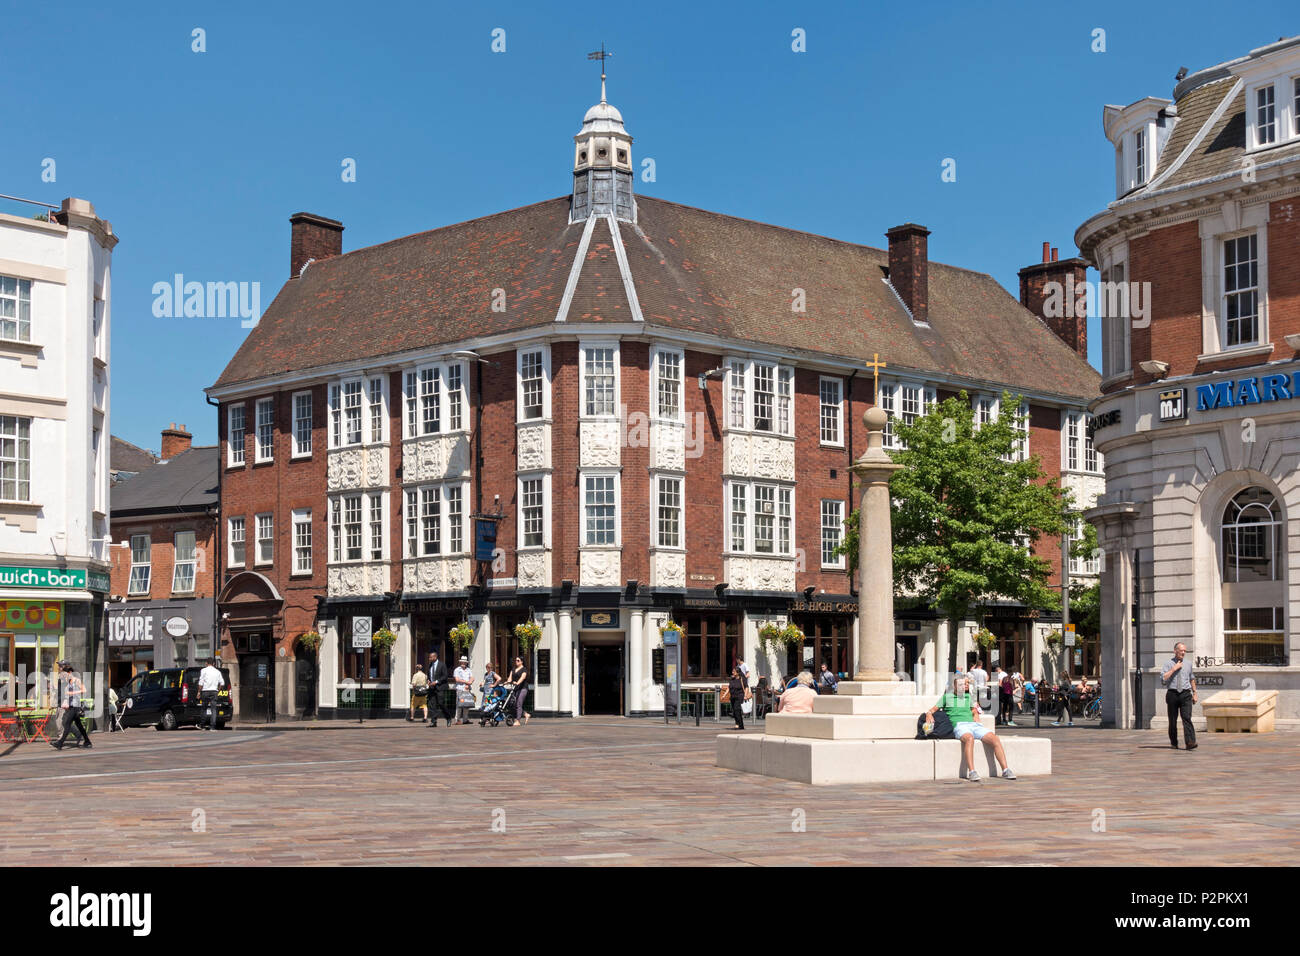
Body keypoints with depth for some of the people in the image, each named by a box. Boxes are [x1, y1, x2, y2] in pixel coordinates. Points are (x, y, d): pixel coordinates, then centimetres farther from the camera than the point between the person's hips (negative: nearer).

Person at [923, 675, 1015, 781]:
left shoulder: (969, 697, 29)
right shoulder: (947, 697, 19)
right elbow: (933, 709, 16)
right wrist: (929, 714, -7)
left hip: (974, 724, 4)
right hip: (959, 725, -4)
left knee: (994, 739, -22)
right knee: (969, 738, -40)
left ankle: (1005, 770, -25)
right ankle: (971, 772, -47)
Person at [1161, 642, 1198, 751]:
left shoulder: (1188, 663, 11)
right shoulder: (1169, 664, 0)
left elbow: (1192, 679, 24)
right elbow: (1163, 679, -12)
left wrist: (1195, 693, 22)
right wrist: (1174, 669, -14)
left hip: (1185, 694, 1)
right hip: (1172, 694, -1)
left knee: (1187, 718, -14)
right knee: (1173, 720, 5)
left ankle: (1190, 742, -23)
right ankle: (1174, 743, 18)